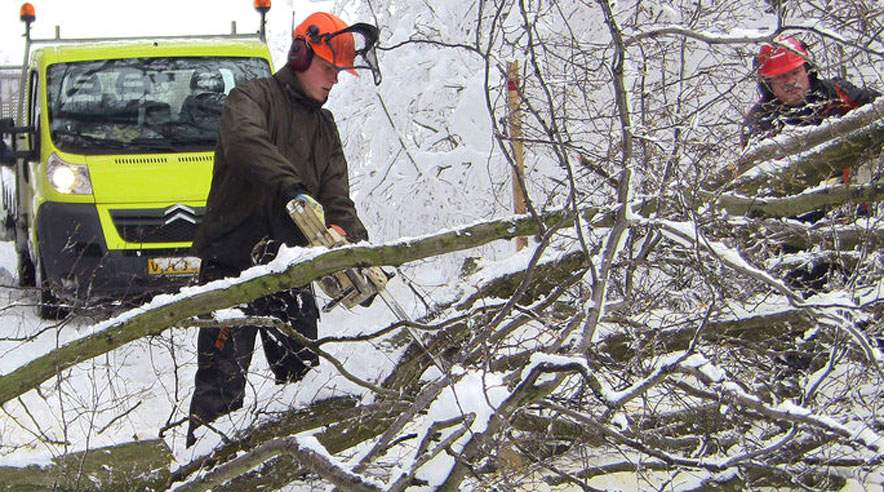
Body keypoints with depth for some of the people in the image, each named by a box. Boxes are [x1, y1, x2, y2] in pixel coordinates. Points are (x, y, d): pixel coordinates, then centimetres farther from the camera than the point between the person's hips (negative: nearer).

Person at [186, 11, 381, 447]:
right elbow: (246, 142, -28)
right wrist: (290, 187, -44)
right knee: (222, 382, -9)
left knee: (303, 378, 10)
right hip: (232, 264, -7)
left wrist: (358, 248, -11)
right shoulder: (253, 98, -4)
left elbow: (336, 198, 10)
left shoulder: (324, 126, 18)